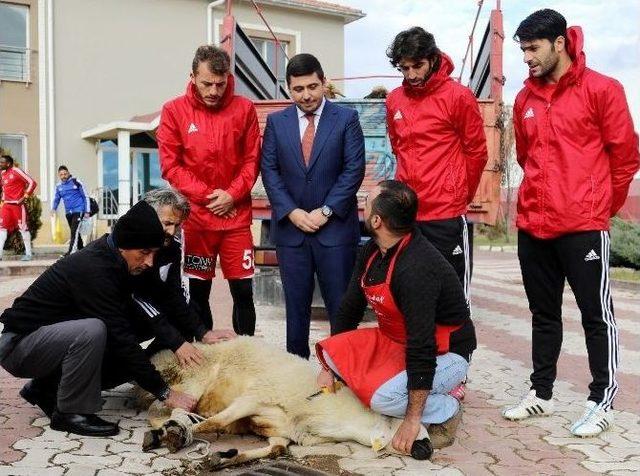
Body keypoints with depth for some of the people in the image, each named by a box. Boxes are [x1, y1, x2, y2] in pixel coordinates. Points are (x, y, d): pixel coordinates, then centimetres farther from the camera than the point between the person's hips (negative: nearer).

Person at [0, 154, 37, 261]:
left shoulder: (16, 171, -10)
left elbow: (32, 183, -14)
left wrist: (25, 196, -14)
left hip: (18, 205, -8)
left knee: (23, 228, -2)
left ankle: (28, 253, 4)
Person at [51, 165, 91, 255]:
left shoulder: (76, 182, -5)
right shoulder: (59, 187, 10)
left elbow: (85, 197, -2)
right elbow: (56, 199, 17)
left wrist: (87, 211, -7)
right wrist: (53, 209, -4)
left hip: (78, 210, -6)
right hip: (68, 212, 6)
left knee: (74, 231, -17)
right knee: (74, 232, 11)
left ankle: (71, 252, -22)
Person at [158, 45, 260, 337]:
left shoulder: (244, 109, 2)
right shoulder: (174, 111, -1)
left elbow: (252, 160, 5)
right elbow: (170, 165, -2)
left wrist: (232, 194, -9)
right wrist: (205, 195, -9)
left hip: (236, 215, 1)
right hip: (194, 215, 0)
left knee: (243, 292, 3)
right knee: (198, 293, 7)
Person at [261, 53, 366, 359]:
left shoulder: (346, 118, 1)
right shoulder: (276, 122, 8)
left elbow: (354, 169, -5)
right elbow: (269, 170, 3)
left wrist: (325, 211, -11)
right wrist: (292, 212, -9)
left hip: (335, 227, -2)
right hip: (290, 227, 2)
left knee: (341, 305, 2)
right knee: (295, 305, 9)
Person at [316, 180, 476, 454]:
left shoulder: (416, 268, -32)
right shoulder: (372, 251, -3)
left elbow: (422, 347, -32)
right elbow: (349, 308, 6)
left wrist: (413, 420, -29)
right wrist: (329, 365, 2)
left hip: (445, 353, -9)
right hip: (395, 341, 9)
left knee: (382, 397, -31)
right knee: (333, 349, -8)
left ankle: (445, 412, 0)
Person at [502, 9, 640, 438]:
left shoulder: (601, 90, -6)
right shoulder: (525, 99, 9)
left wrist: (600, 206, 5)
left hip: (583, 226, -5)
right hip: (533, 226, 6)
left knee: (597, 314, 3)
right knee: (544, 313, 14)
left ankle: (602, 402, 15)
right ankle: (541, 393, 26)